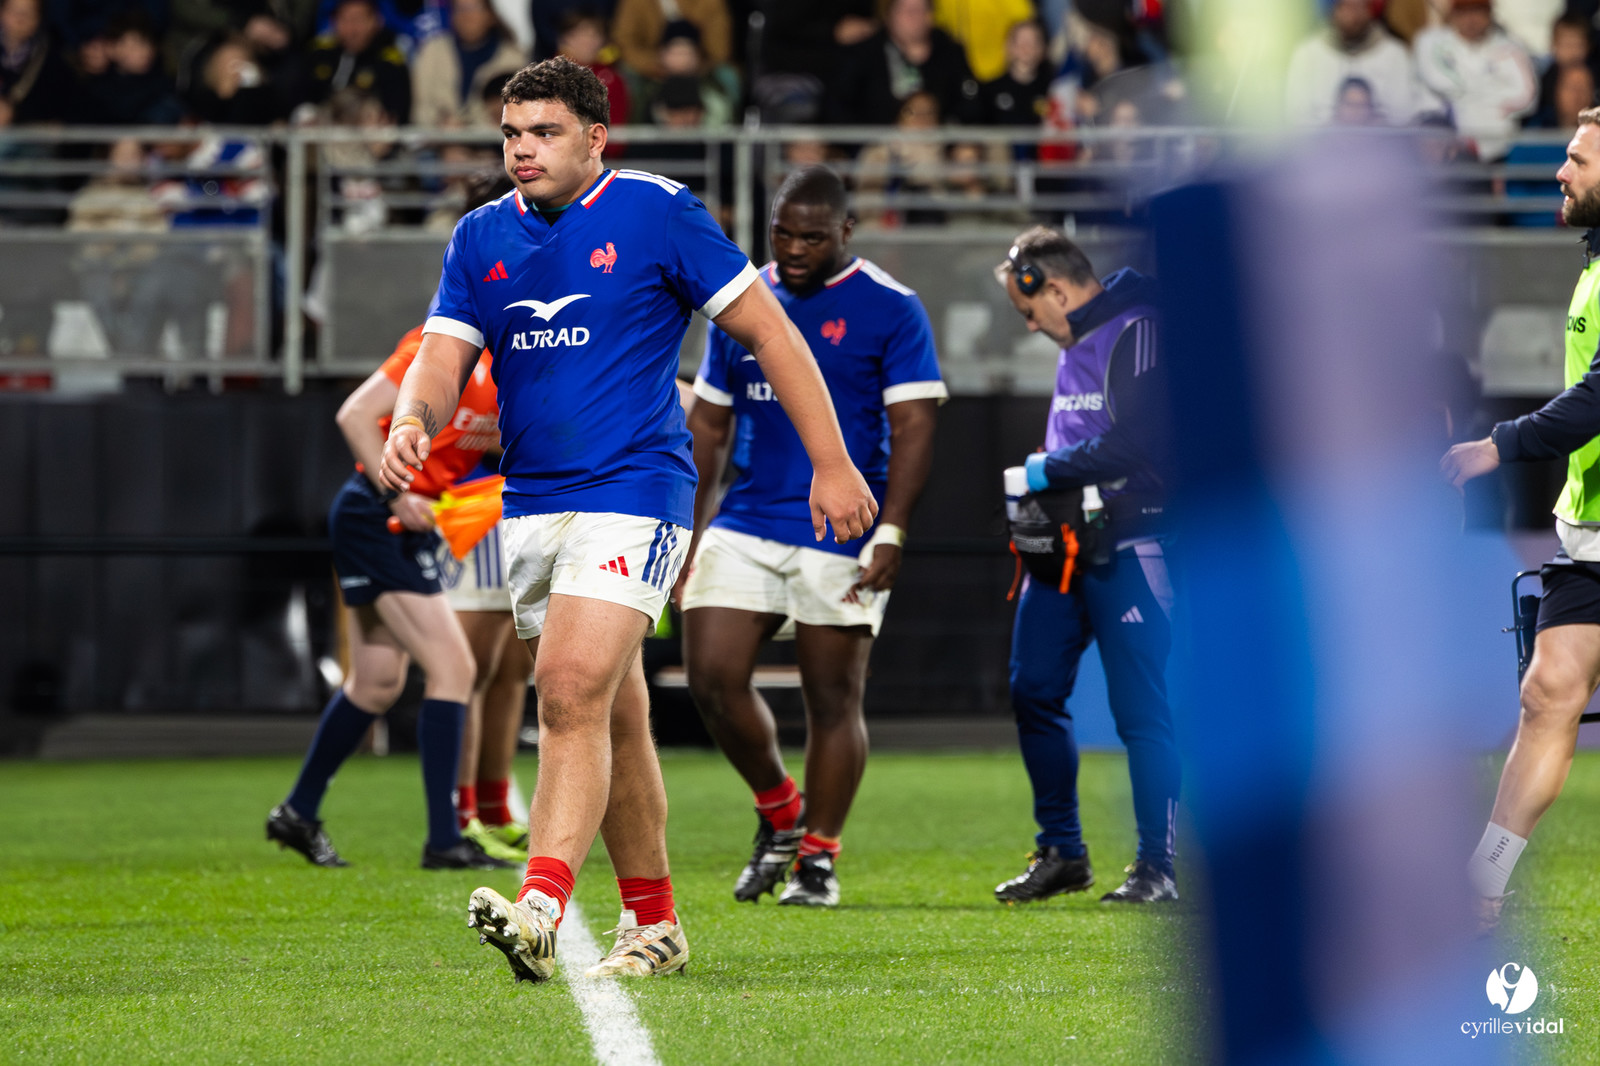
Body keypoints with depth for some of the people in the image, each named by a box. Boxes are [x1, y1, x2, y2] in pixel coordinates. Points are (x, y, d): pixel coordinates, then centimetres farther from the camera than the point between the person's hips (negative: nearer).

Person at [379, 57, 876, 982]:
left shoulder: (657, 212, -5)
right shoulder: (482, 237, 9)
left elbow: (768, 330, -1)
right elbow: (444, 359, 4)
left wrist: (832, 464, -3)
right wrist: (412, 422, -21)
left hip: (633, 491, -6)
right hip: (532, 505, 6)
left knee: (573, 693, -21)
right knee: (614, 715, 13)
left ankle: (541, 914, -31)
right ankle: (654, 924, 22)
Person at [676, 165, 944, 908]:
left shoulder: (889, 310, -3)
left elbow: (913, 427, -7)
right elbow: (707, 425, 17)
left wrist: (891, 533, -16)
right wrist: (688, 531, 12)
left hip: (841, 537, -4)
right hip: (743, 529, 4)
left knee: (833, 699, -1)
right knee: (713, 679, -5)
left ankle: (818, 857, 11)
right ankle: (778, 812, 17)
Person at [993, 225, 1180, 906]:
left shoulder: (1136, 333, -12)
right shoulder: (1077, 342, 18)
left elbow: (1135, 443, -22)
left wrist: (1049, 471, -11)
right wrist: (1041, 484, 7)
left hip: (1129, 548, -9)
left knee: (1140, 708, -7)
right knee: (1033, 691, 7)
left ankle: (1158, 867, -2)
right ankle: (1061, 852, 17)